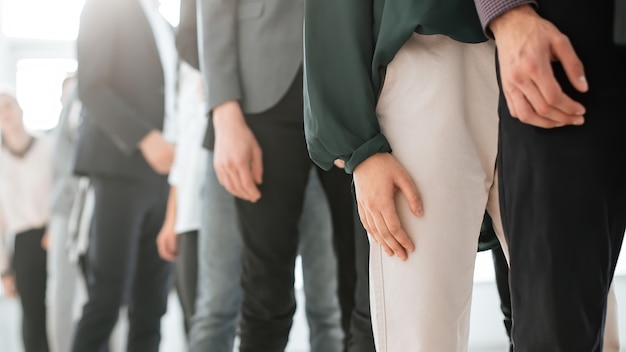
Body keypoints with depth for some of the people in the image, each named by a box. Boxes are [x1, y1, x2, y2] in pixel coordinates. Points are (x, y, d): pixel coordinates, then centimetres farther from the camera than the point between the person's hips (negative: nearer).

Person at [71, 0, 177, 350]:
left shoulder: (167, 30, 24)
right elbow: (92, 88, -10)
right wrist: (145, 138, -21)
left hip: (162, 173, 7)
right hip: (121, 165, -6)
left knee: (152, 304, 1)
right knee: (108, 297, -10)